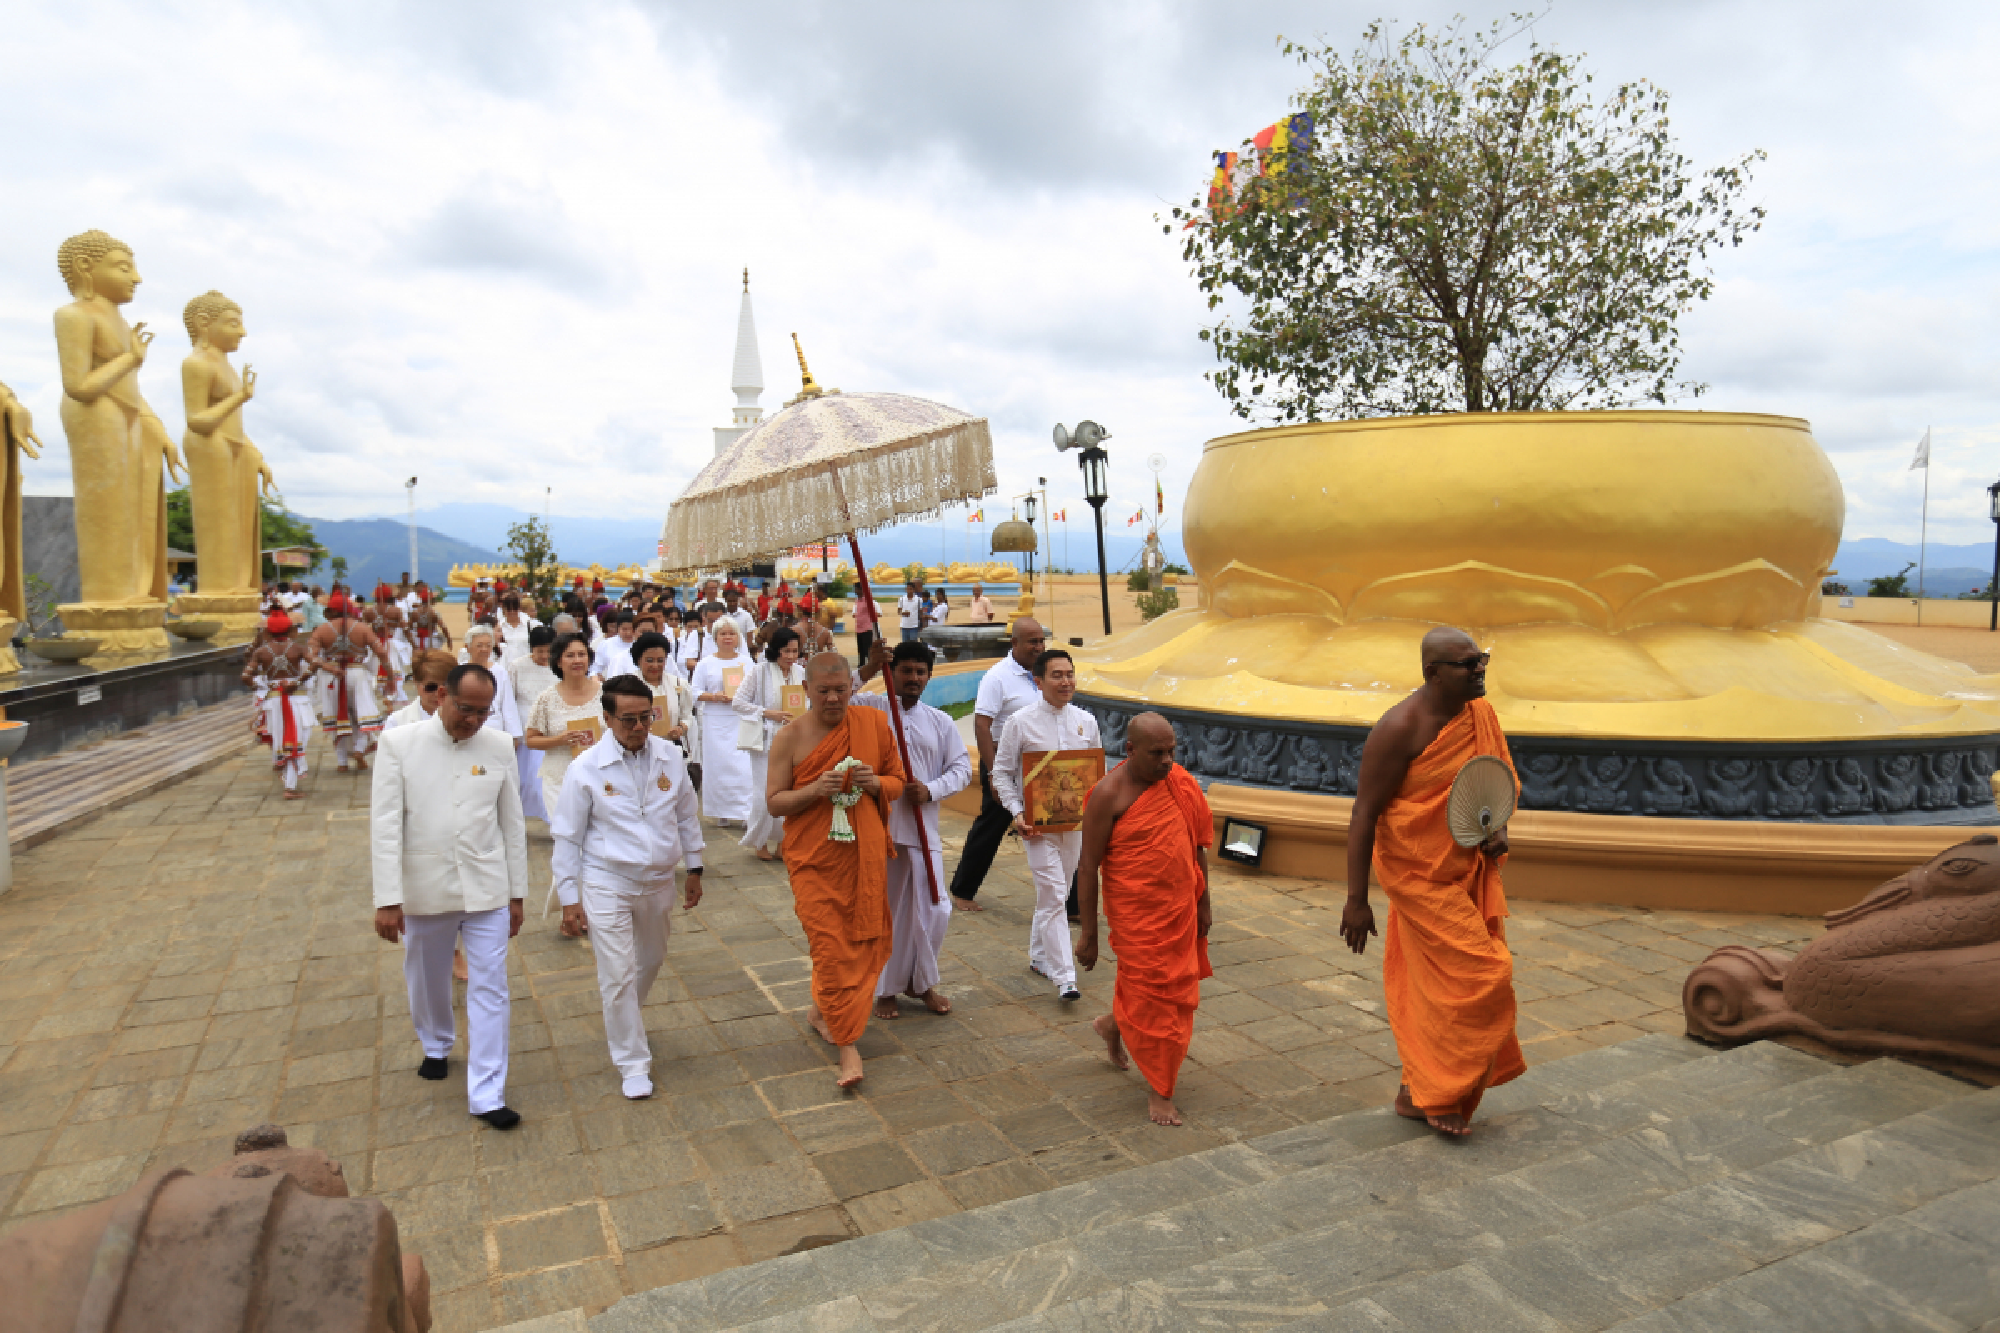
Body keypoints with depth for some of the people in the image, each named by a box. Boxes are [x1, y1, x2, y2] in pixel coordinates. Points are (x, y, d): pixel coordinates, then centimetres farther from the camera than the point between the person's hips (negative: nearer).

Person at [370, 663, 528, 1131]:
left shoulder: (499, 748, -3)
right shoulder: (399, 743, -8)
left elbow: (512, 825, 2)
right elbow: (385, 825, -10)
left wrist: (517, 894, 4)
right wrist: (387, 899, -14)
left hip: (487, 891, 0)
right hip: (425, 891, 0)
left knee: (490, 991, 1)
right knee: (426, 982, 21)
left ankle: (486, 1094, 9)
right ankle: (435, 1045, 49)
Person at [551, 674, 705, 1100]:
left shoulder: (669, 755, -5)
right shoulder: (586, 768, -14)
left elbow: (686, 815, 7)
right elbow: (567, 837, -7)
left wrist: (694, 868, 9)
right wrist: (569, 899, -7)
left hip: (659, 881, 4)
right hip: (607, 885, -4)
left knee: (651, 960, 22)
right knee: (619, 976, -2)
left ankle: (622, 1019, 51)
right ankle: (633, 1064, 15)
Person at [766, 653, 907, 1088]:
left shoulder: (874, 724, 0)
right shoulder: (789, 737, -6)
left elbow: (899, 781, 9)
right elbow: (774, 802, -4)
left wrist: (876, 783, -14)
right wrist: (815, 789, -21)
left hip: (865, 856, 3)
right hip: (814, 859, -3)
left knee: (863, 942, 11)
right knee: (829, 947, -5)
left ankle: (821, 1010, 37)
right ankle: (847, 1045, 8)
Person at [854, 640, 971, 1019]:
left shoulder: (940, 721, 9)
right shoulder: (870, 709, 0)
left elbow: (962, 766, 7)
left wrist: (931, 790, -10)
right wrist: (869, 669, -20)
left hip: (923, 829, 3)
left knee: (933, 909, 5)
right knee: (883, 910, 8)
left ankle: (922, 982, 29)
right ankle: (886, 989, 26)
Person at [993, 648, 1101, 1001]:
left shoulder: (1085, 721, 5)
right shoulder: (1021, 721, -7)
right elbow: (1002, 771, -2)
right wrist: (1016, 813, -13)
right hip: (1037, 822, -4)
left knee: (1055, 894, 16)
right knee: (1053, 896, -9)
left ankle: (1039, 955, 35)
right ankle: (1064, 977, -5)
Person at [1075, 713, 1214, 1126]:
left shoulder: (1180, 782, -1)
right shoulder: (1109, 794, -17)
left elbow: (1196, 846, 11)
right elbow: (1088, 866, -14)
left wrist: (1203, 903, 13)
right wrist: (1088, 933, -12)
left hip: (1180, 908, 6)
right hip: (1136, 914, -6)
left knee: (1179, 989, 19)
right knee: (1151, 996, 1)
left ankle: (1113, 1024, 46)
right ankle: (1159, 1089, 20)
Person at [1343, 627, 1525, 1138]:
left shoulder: (1480, 713, 2)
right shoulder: (1401, 728, -21)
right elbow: (1364, 814, -19)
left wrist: (1499, 828, -4)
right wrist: (1356, 900, -20)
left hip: (1470, 873, 7)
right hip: (1422, 878, -7)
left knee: (1432, 985, 15)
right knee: (1474, 980, -4)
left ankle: (1418, 1093, 31)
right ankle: (1434, 1096, 15)